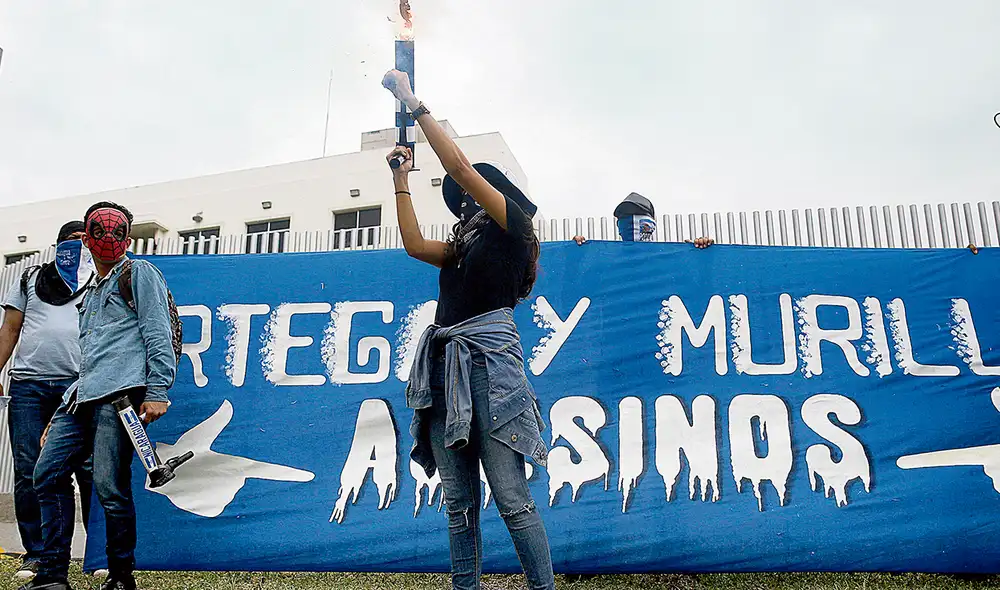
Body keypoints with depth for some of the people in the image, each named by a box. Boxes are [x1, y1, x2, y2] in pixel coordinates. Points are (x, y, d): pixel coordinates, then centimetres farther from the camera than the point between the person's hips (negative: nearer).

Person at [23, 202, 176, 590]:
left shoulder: (139, 273, 6)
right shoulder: (89, 292, 29)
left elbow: (157, 334, -4)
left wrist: (157, 391, -13)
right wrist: (67, 404, 26)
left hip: (121, 393, -9)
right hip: (82, 397, 9)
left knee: (109, 486, -10)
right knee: (48, 473, 3)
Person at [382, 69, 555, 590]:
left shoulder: (513, 226, 6)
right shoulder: (463, 247, 27)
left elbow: (460, 166, 0)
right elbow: (415, 245, 17)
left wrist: (413, 102, 5)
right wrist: (401, 180, 22)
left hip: (488, 357, -7)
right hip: (444, 366, 8)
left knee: (511, 499, -9)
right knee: (458, 502, 6)